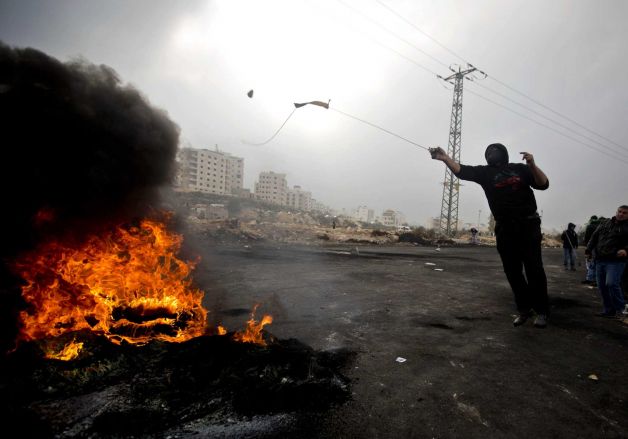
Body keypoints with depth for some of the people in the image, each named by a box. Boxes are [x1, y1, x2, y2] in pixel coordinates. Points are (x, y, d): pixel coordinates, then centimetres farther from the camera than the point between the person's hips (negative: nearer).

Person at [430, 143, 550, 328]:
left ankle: (541, 311, 8)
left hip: (528, 225, -1)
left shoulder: (520, 168, 7)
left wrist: (533, 165, -15)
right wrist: (445, 158, -23)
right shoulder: (485, 172, 6)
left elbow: (543, 184, 0)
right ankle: (524, 309, 18)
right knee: (512, 271, 5)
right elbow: (462, 171, -9)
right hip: (504, 228, 2)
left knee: (534, 269, -3)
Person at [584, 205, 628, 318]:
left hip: (615, 261, -5)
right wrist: (589, 250, 8)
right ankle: (609, 310, 19)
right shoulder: (604, 223, 14)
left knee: (611, 283, -18)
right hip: (600, 260, 5)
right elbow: (594, 237, 16)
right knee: (602, 286, 7)